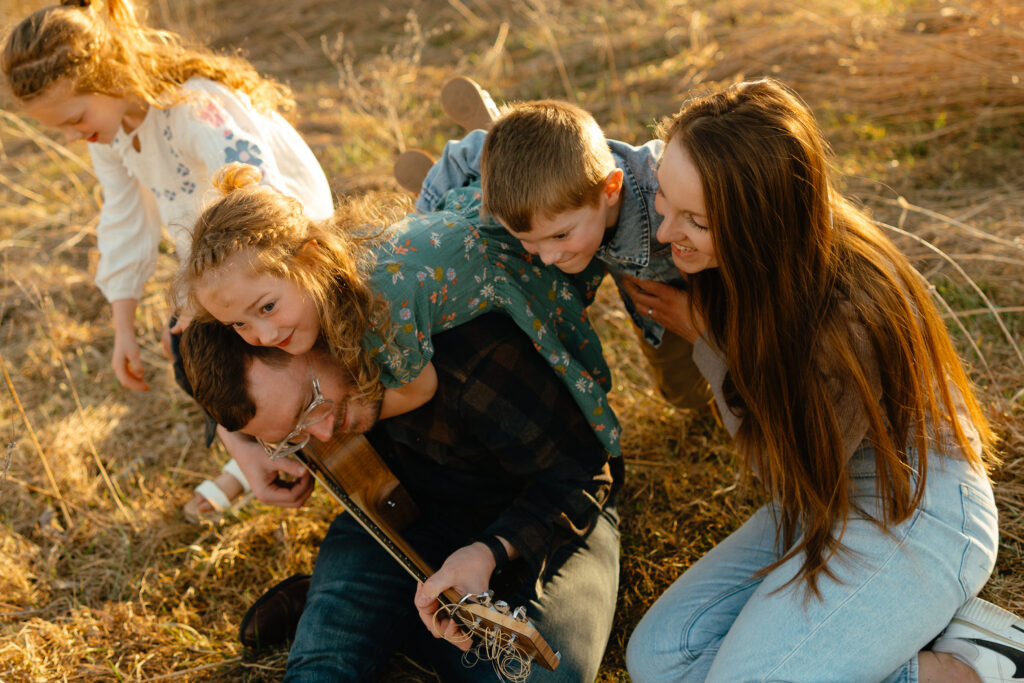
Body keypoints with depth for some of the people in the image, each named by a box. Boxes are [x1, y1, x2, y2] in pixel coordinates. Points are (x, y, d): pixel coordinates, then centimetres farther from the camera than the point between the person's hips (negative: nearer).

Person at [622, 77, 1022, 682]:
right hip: (827, 497, 8)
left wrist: (705, 336, -13)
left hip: (916, 514, -8)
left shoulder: (846, 318, -33)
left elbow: (790, 475, -15)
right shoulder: (744, 264, -10)